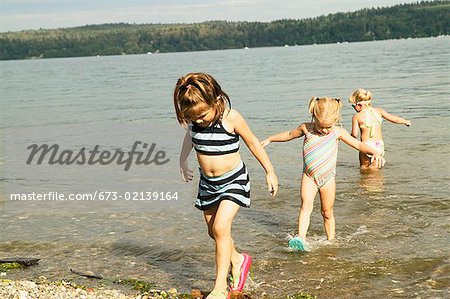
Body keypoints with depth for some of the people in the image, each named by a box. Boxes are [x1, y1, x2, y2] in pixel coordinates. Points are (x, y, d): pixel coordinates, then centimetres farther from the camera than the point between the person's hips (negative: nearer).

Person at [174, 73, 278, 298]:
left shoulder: (230, 118, -23)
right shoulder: (193, 121, -9)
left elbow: (253, 143, -10)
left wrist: (270, 172, -3)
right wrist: (183, 163, 26)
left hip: (234, 180, -6)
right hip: (208, 182, 6)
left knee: (221, 227, -20)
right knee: (213, 231, 15)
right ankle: (237, 260, 45)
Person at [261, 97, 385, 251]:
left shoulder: (338, 132, -4)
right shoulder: (306, 128, -4)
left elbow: (358, 144, -4)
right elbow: (289, 135, 14)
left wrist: (374, 152, -20)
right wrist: (270, 139, 23)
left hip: (328, 178, 1)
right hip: (309, 176, -1)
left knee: (327, 213, 9)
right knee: (306, 205, -23)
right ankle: (301, 239, -34)